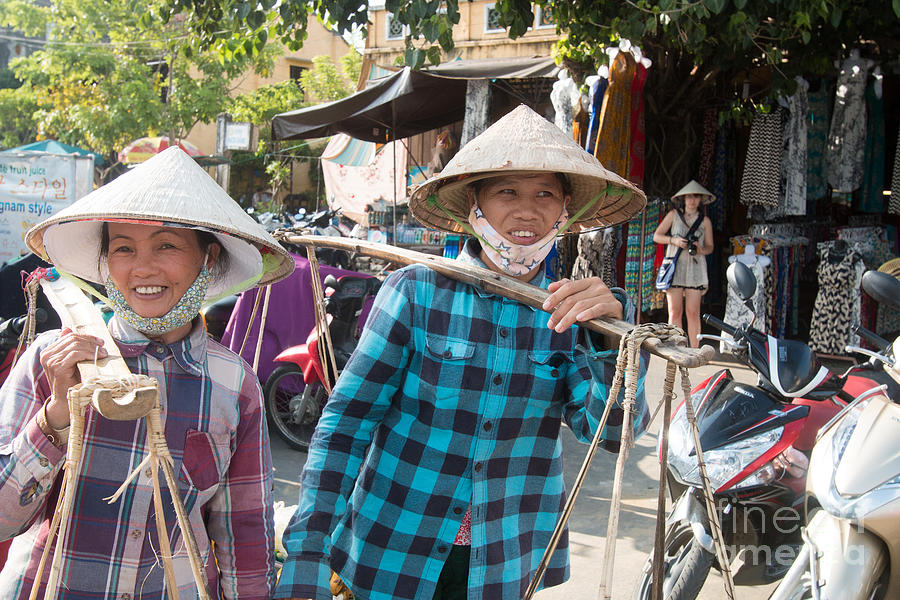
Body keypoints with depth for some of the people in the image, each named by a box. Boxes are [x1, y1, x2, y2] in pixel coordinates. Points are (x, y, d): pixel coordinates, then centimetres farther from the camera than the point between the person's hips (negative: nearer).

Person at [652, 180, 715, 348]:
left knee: (693, 313, -4)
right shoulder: (674, 215, 8)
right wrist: (674, 241, -9)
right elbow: (656, 236, 8)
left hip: (695, 268, 0)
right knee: (675, 312, -3)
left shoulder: (705, 221, 9)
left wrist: (700, 249, -9)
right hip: (675, 266, 0)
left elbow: (709, 247, 14)